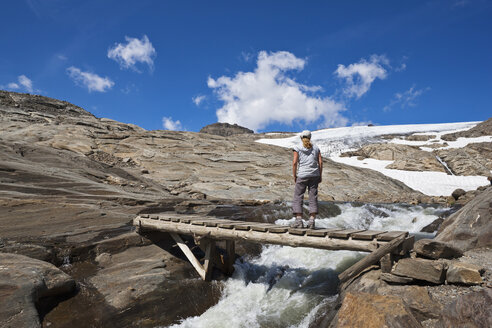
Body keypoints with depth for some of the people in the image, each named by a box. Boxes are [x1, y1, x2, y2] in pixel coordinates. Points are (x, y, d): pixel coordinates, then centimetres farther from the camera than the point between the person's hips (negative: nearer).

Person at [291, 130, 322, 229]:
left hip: (302, 175, -3)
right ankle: (312, 221, 1)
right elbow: (320, 162, 5)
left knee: (298, 197, 4)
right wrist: (320, 176, 11)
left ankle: (299, 221, -2)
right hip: (314, 175, 3)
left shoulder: (297, 148, 1)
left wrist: (294, 176, 3)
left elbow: (294, 163, -5)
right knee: (313, 198, 5)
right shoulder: (316, 148, 10)